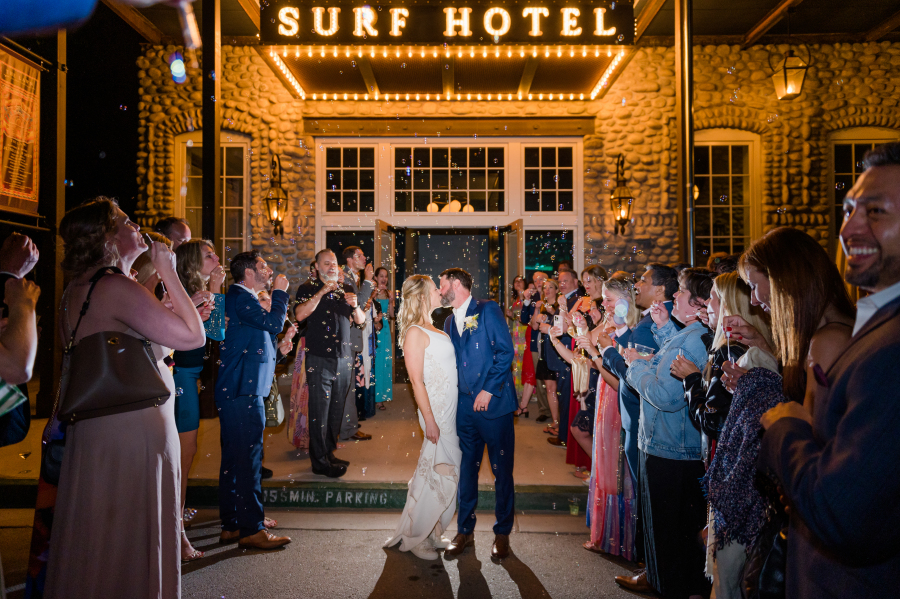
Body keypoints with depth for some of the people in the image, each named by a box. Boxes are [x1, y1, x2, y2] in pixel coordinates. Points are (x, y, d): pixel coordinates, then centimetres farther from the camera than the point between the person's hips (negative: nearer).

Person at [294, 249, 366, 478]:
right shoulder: (308, 289, 2)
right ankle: (320, 461, 4)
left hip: (344, 357, 5)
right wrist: (322, 291, -18)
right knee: (320, 410, -4)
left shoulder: (346, 289, 15)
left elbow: (361, 320, 15)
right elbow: (299, 315, -16)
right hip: (319, 358, -4)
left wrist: (355, 306, -7)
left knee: (336, 409, 10)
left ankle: (329, 452, 22)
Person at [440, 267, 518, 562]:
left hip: (494, 404, -6)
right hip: (465, 405, 6)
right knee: (466, 469, 13)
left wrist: (488, 390, -15)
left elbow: (506, 351, -12)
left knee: (502, 470, 6)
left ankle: (502, 533, 22)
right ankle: (465, 530, 27)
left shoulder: (488, 310, -5)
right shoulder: (449, 322, 15)